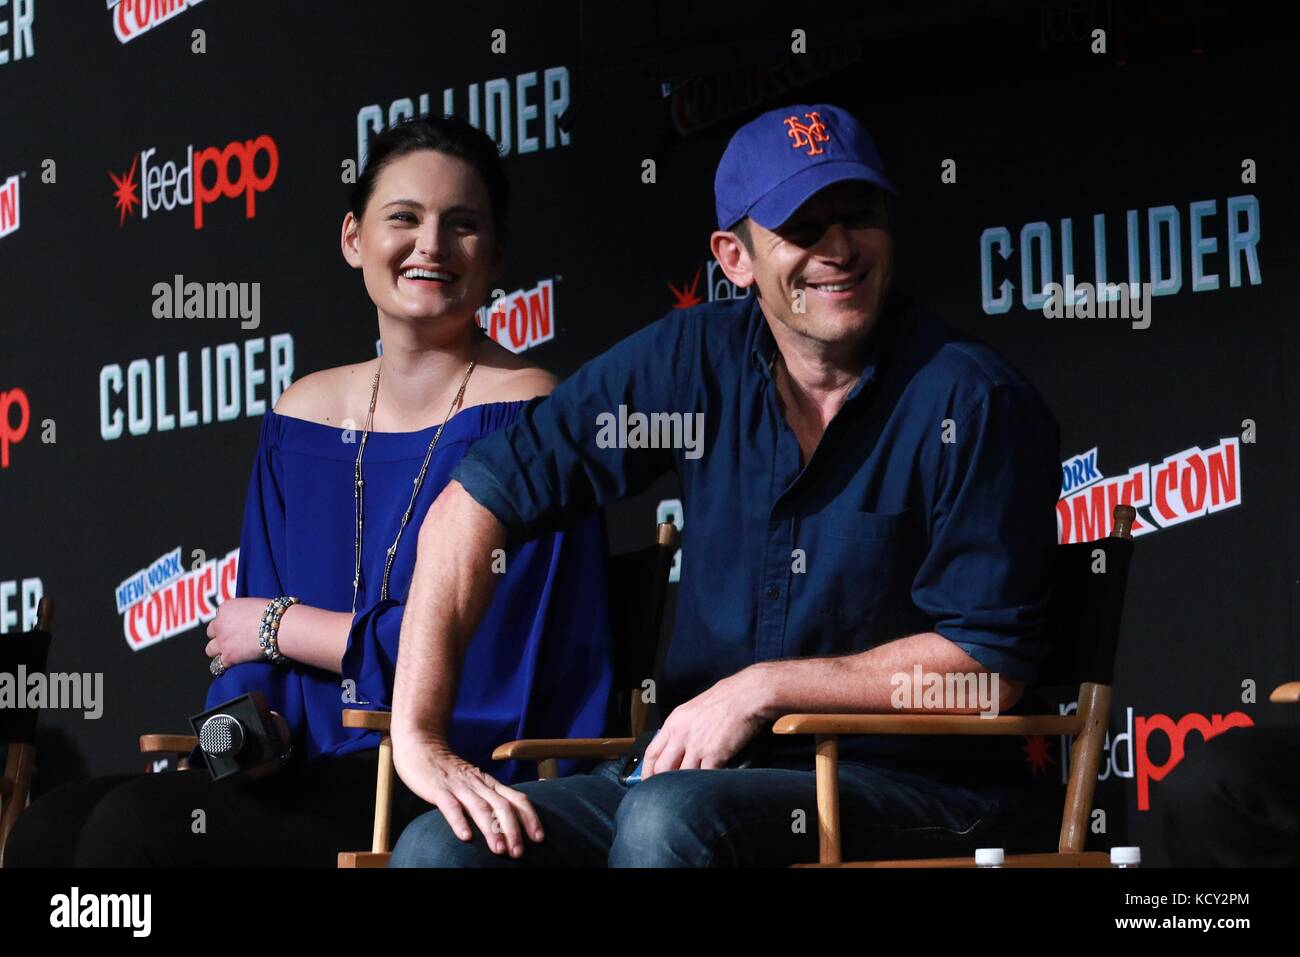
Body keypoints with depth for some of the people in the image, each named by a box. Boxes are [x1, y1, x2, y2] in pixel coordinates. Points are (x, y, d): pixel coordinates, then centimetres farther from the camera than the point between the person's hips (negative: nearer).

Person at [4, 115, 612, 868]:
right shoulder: (304, 414, 15)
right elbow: (251, 665, 14)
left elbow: (481, 654, -14)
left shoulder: (523, 416, -5)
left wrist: (279, 625, -2)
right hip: (320, 772, 6)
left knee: (138, 826, -27)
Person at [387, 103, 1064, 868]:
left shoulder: (972, 401, -8)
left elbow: (990, 663, -10)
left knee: (669, 821, -34)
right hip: (712, 773, 5)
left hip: (915, 792, -4)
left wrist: (763, 689, -12)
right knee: (443, 845, -18)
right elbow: (482, 497, 1)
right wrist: (418, 733, -8)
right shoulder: (694, 360, 3)